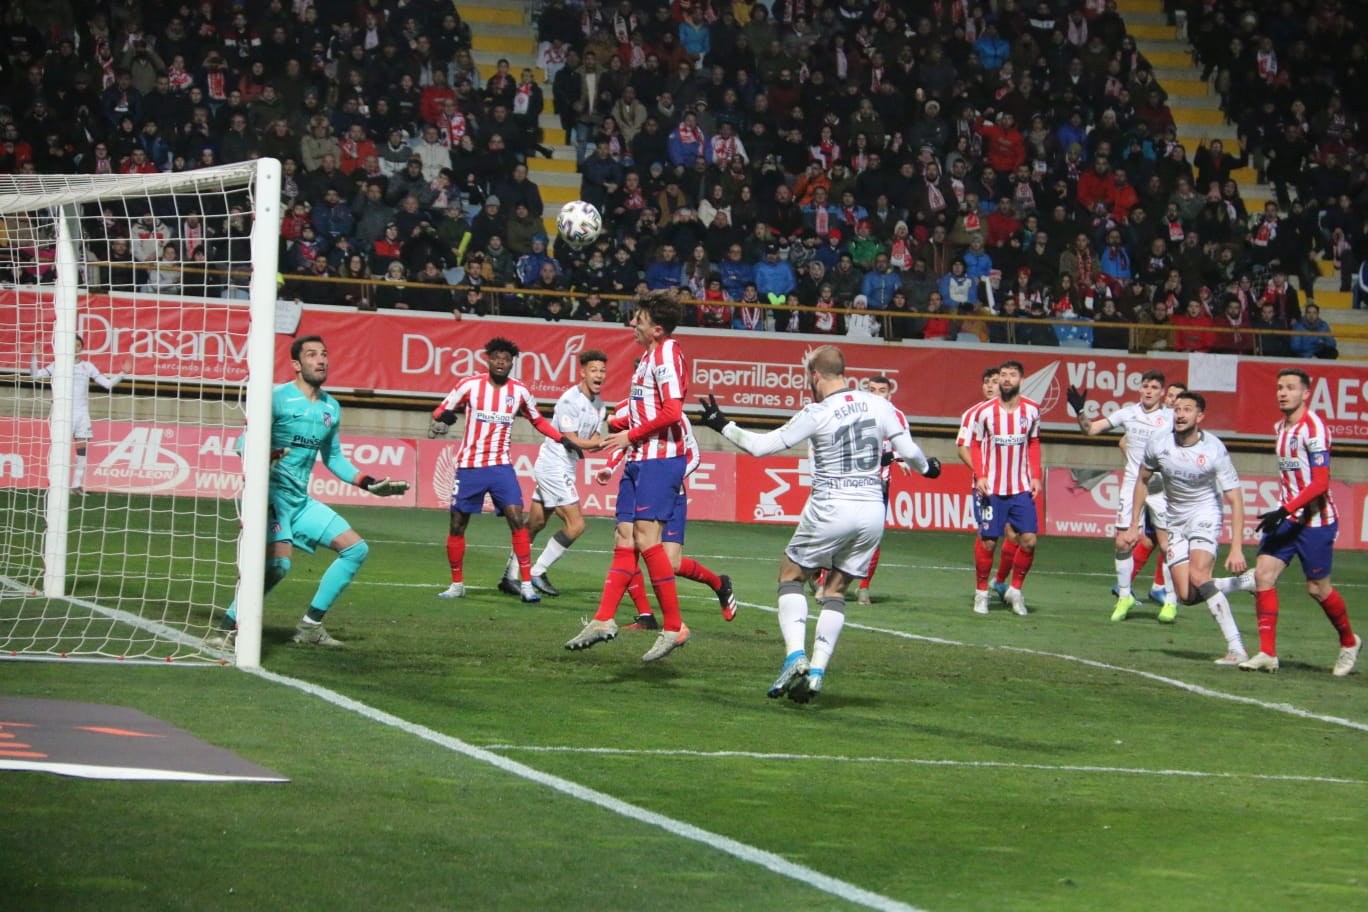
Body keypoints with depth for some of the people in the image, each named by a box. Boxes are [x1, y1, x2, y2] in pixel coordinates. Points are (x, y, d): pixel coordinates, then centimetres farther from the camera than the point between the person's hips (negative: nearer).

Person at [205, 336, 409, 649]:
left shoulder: (331, 408, 13)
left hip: (301, 500, 8)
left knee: (356, 548, 5)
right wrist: (266, 456, -33)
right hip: (272, 492, -8)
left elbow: (333, 458, 25)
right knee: (279, 562, -28)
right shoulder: (277, 398, -9)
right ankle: (226, 630, -19)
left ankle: (310, 626, 10)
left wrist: (369, 483, 17)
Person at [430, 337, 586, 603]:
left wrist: (563, 439, 9)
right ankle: (457, 585, 19)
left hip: (501, 466, 1)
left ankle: (526, 584, -11)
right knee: (457, 524, 3)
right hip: (469, 466, 0)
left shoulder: (519, 392, 3)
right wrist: (442, 418, -22)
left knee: (517, 519, -14)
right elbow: (441, 410, 2)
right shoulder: (470, 386, -3)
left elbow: (538, 420, 19)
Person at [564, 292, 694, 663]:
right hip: (639, 460, 10)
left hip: (661, 458, -10)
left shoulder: (667, 354, -12)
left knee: (646, 537, -13)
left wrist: (630, 435, -12)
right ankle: (604, 620, 8)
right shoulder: (648, 356, 18)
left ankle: (674, 627, -8)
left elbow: (672, 411, -21)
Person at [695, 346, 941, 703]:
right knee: (835, 591, 16)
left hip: (830, 509, -4)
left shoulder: (816, 414, -9)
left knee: (791, 575, 15)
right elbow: (908, 450, 5)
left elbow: (760, 446, -5)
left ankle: (795, 656, -4)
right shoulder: (879, 405, 2)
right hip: (872, 510, 4)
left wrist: (722, 425, 10)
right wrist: (927, 467, 27)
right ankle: (817, 671, 5)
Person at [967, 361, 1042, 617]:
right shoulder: (985, 412, -5)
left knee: (1029, 540, -6)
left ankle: (1015, 590, 13)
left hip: (1022, 489, 2)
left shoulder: (1031, 410, 3)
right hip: (992, 488, -2)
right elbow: (975, 445, 2)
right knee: (987, 541, -1)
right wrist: (980, 476, -11)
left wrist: (1036, 476, 4)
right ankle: (981, 593, 16)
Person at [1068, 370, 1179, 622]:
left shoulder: (1171, 417, -2)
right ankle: (1124, 597, 15)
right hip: (1132, 485, 3)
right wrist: (1080, 411, -9)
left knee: (1167, 544, -5)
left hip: (1160, 487, -3)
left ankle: (1170, 602, 4)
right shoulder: (1128, 413, 5)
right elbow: (1091, 429, 7)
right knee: (1122, 541, 0)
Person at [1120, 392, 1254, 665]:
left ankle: (1236, 648, -26)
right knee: (1186, 596, -7)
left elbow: (1235, 501, -19)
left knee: (1198, 576, -28)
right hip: (1176, 521, 5)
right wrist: (1134, 526, 10)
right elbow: (1142, 481, 11)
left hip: (1205, 515, -5)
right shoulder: (1158, 444, -9)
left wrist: (1236, 548, -27)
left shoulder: (1214, 450, -20)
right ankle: (1249, 581, 15)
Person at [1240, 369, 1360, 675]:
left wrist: (1285, 510, -26)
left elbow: (1320, 483, -22)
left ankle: (1349, 642, 28)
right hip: (1287, 517, 7)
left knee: (1318, 588, 3)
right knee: (1263, 573, -7)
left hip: (1315, 520, -7)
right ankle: (1267, 653, -6)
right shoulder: (1281, 427, 10)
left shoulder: (1314, 428, -16)